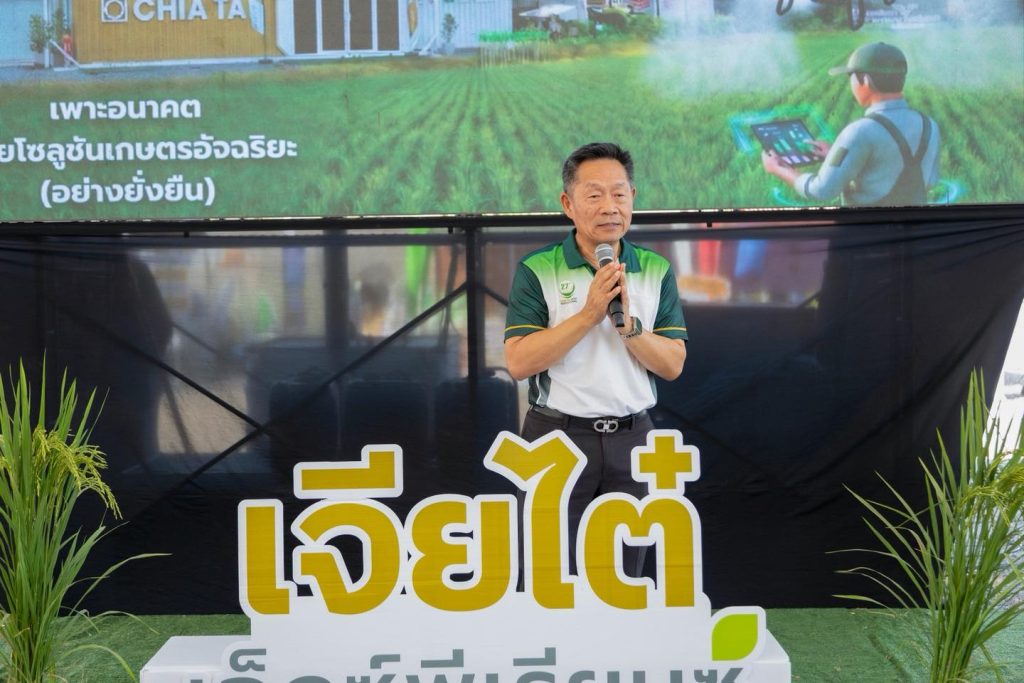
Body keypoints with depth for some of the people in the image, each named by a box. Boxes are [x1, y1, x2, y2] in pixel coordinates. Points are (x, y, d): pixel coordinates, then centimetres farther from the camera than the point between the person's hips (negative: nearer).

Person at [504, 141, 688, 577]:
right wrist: (589, 313, -20)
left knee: (625, 575, 12)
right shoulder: (537, 271, -5)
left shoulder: (656, 271, 4)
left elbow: (673, 365, 0)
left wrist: (627, 322, -17)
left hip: (631, 438, 3)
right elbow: (518, 362, -14)